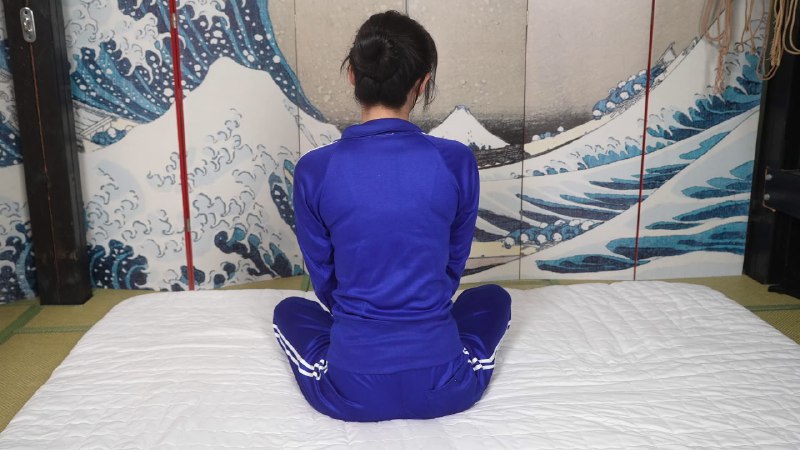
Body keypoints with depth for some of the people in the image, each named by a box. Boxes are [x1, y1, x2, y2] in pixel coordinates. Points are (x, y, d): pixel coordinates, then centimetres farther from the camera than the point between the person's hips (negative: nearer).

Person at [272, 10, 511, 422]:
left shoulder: (314, 170, -10)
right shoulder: (457, 161, -10)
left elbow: (324, 279, 3)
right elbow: (454, 265, 5)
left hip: (350, 394, 0)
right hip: (445, 387, 1)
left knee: (289, 310, 32)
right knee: (494, 298, 32)